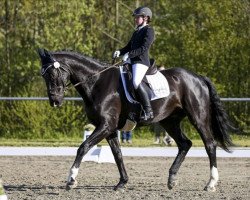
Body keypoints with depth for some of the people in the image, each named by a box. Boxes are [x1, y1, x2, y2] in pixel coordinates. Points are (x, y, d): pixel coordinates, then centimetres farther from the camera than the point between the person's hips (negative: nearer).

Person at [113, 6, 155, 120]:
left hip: (141, 61, -10)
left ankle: (148, 111, -29)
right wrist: (120, 52, 3)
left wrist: (129, 54, -22)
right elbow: (129, 46, 23)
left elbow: (144, 48, -16)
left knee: (136, 82, -29)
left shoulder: (148, 31, -5)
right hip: (131, 61, 10)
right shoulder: (137, 32, 24)